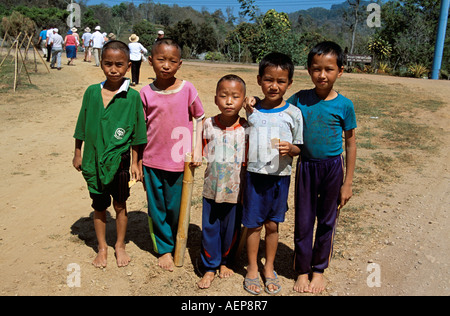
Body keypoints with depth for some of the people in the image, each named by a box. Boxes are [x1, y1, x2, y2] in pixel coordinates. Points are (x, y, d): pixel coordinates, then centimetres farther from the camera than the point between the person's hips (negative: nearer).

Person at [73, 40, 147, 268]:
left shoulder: (132, 96, -9)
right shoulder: (92, 92, -2)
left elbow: (137, 135, -4)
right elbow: (82, 126, 8)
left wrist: (135, 163, -2)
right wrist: (77, 154, 11)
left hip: (119, 161, -2)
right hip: (94, 160, 2)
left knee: (120, 206, 14)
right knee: (99, 207, 15)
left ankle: (120, 246, 34)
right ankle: (102, 248, 34)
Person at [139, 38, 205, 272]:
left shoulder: (187, 89, -5)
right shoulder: (146, 92, -2)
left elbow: (200, 118, 5)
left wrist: (197, 149, -3)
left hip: (180, 161, -1)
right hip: (153, 161, 1)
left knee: (176, 208, 9)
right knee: (157, 208, 10)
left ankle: (176, 246, 34)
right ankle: (164, 249, 29)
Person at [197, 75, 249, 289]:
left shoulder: (246, 128, -9)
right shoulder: (208, 125, -4)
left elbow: (248, 161, -3)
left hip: (235, 189, -1)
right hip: (211, 188, 1)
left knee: (231, 229, 14)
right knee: (209, 228, 9)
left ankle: (225, 262, 39)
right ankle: (210, 267, 28)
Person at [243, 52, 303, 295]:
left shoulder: (293, 113, -3)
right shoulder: (252, 111, 1)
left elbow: (300, 148, 0)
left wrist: (290, 149, -18)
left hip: (280, 177, 0)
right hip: (254, 175, 1)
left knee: (272, 224, 11)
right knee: (253, 224, 9)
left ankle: (269, 268, 32)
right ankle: (252, 268, 28)